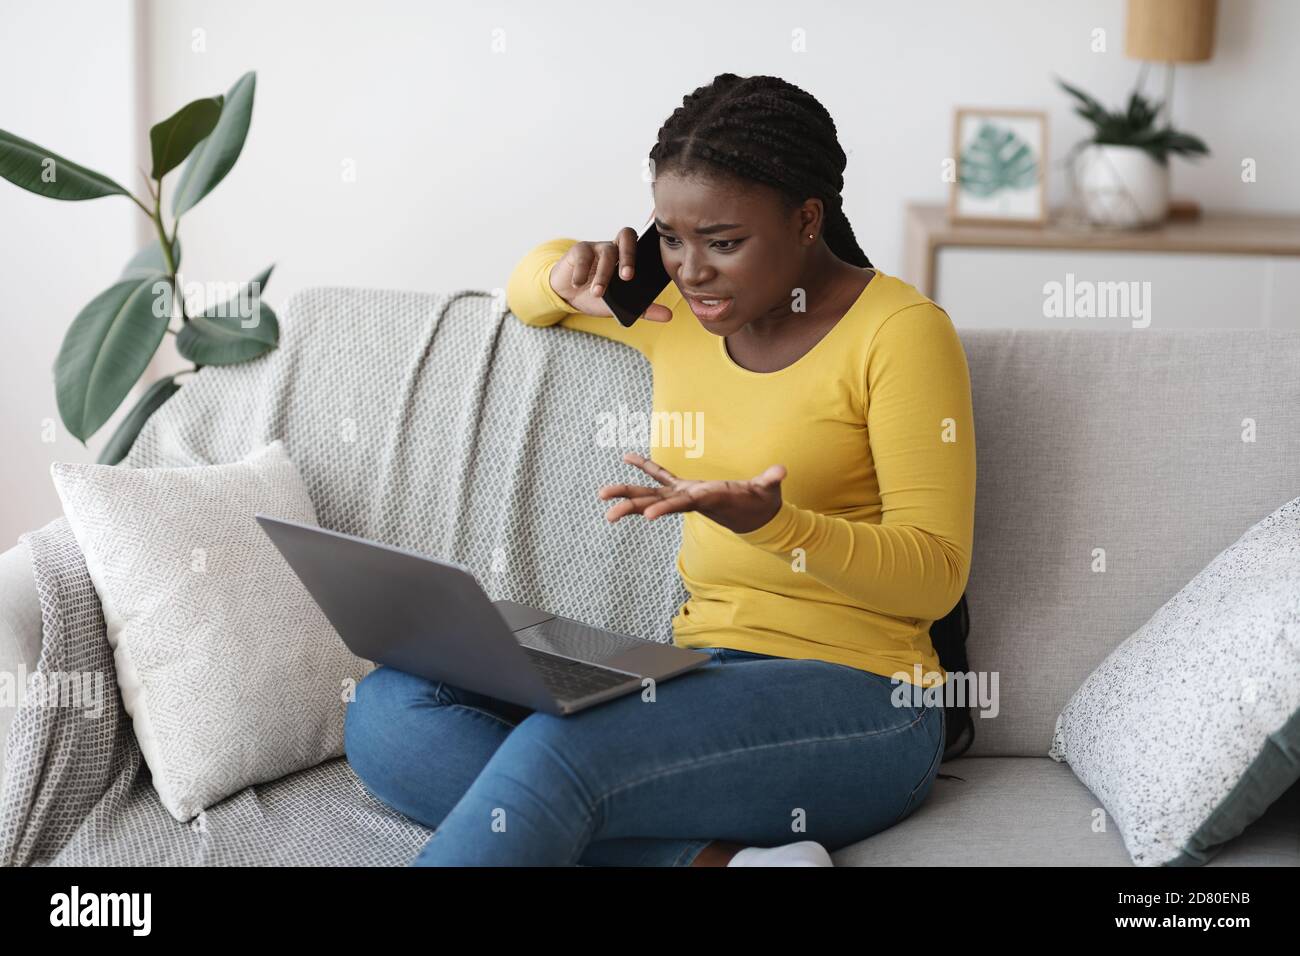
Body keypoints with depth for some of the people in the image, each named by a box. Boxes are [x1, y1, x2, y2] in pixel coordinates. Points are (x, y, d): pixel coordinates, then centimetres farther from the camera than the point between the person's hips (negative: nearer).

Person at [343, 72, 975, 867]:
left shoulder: (901, 331, -7)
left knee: (558, 748, -36)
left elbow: (936, 575, -11)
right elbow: (530, 285, 32)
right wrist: (569, 281, 5)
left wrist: (766, 520, -28)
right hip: (702, 677, 8)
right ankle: (724, 859, -27)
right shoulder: (680, 314, 13)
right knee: (390, 711, -17)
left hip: (855, 700, -8)